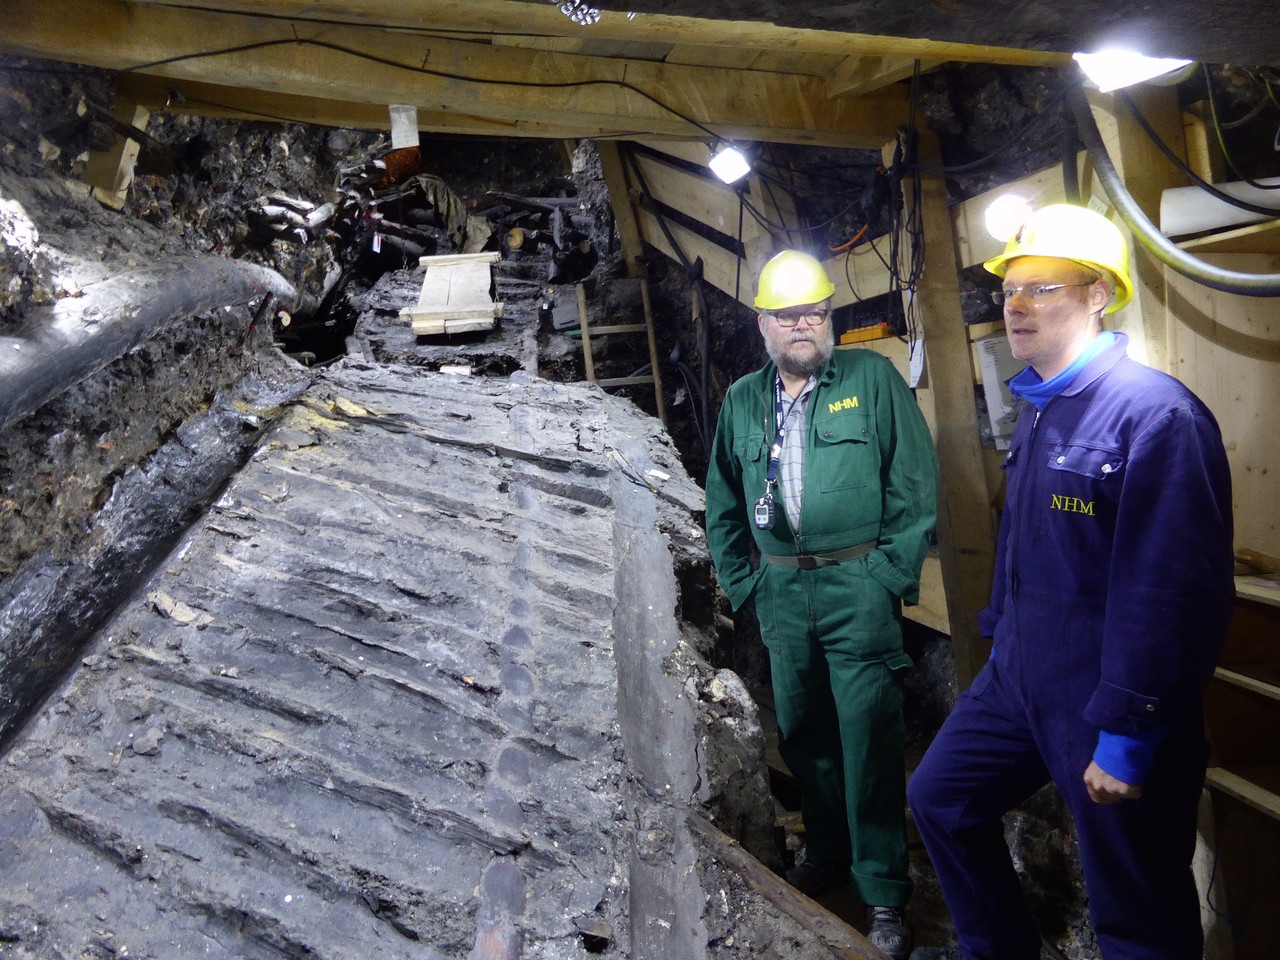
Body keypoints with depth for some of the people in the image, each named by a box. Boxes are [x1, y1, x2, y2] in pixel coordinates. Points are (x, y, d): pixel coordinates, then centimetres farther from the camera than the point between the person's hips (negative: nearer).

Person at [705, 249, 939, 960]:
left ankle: (883, 893, 11)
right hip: (781, 590, 5)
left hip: (857, 587, -5)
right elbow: (723, 504, 16)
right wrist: (742, 583, 10)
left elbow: (915, 484, -6)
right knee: (801, 734, 16)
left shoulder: (873, 379, -3)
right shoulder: (742, 401, 10)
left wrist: (893, 575, -10)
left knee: (868, 740, -1)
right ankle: (827, 853, 36)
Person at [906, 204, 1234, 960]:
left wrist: (1128, 736, -22)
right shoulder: (1039, 409, 10)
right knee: (940, 797, 19)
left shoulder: (1155, 413, -19)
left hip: (1104, 711, -9)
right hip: (1018, 682, 9)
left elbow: (1175, 592, -24)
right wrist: (999, 639, 21)